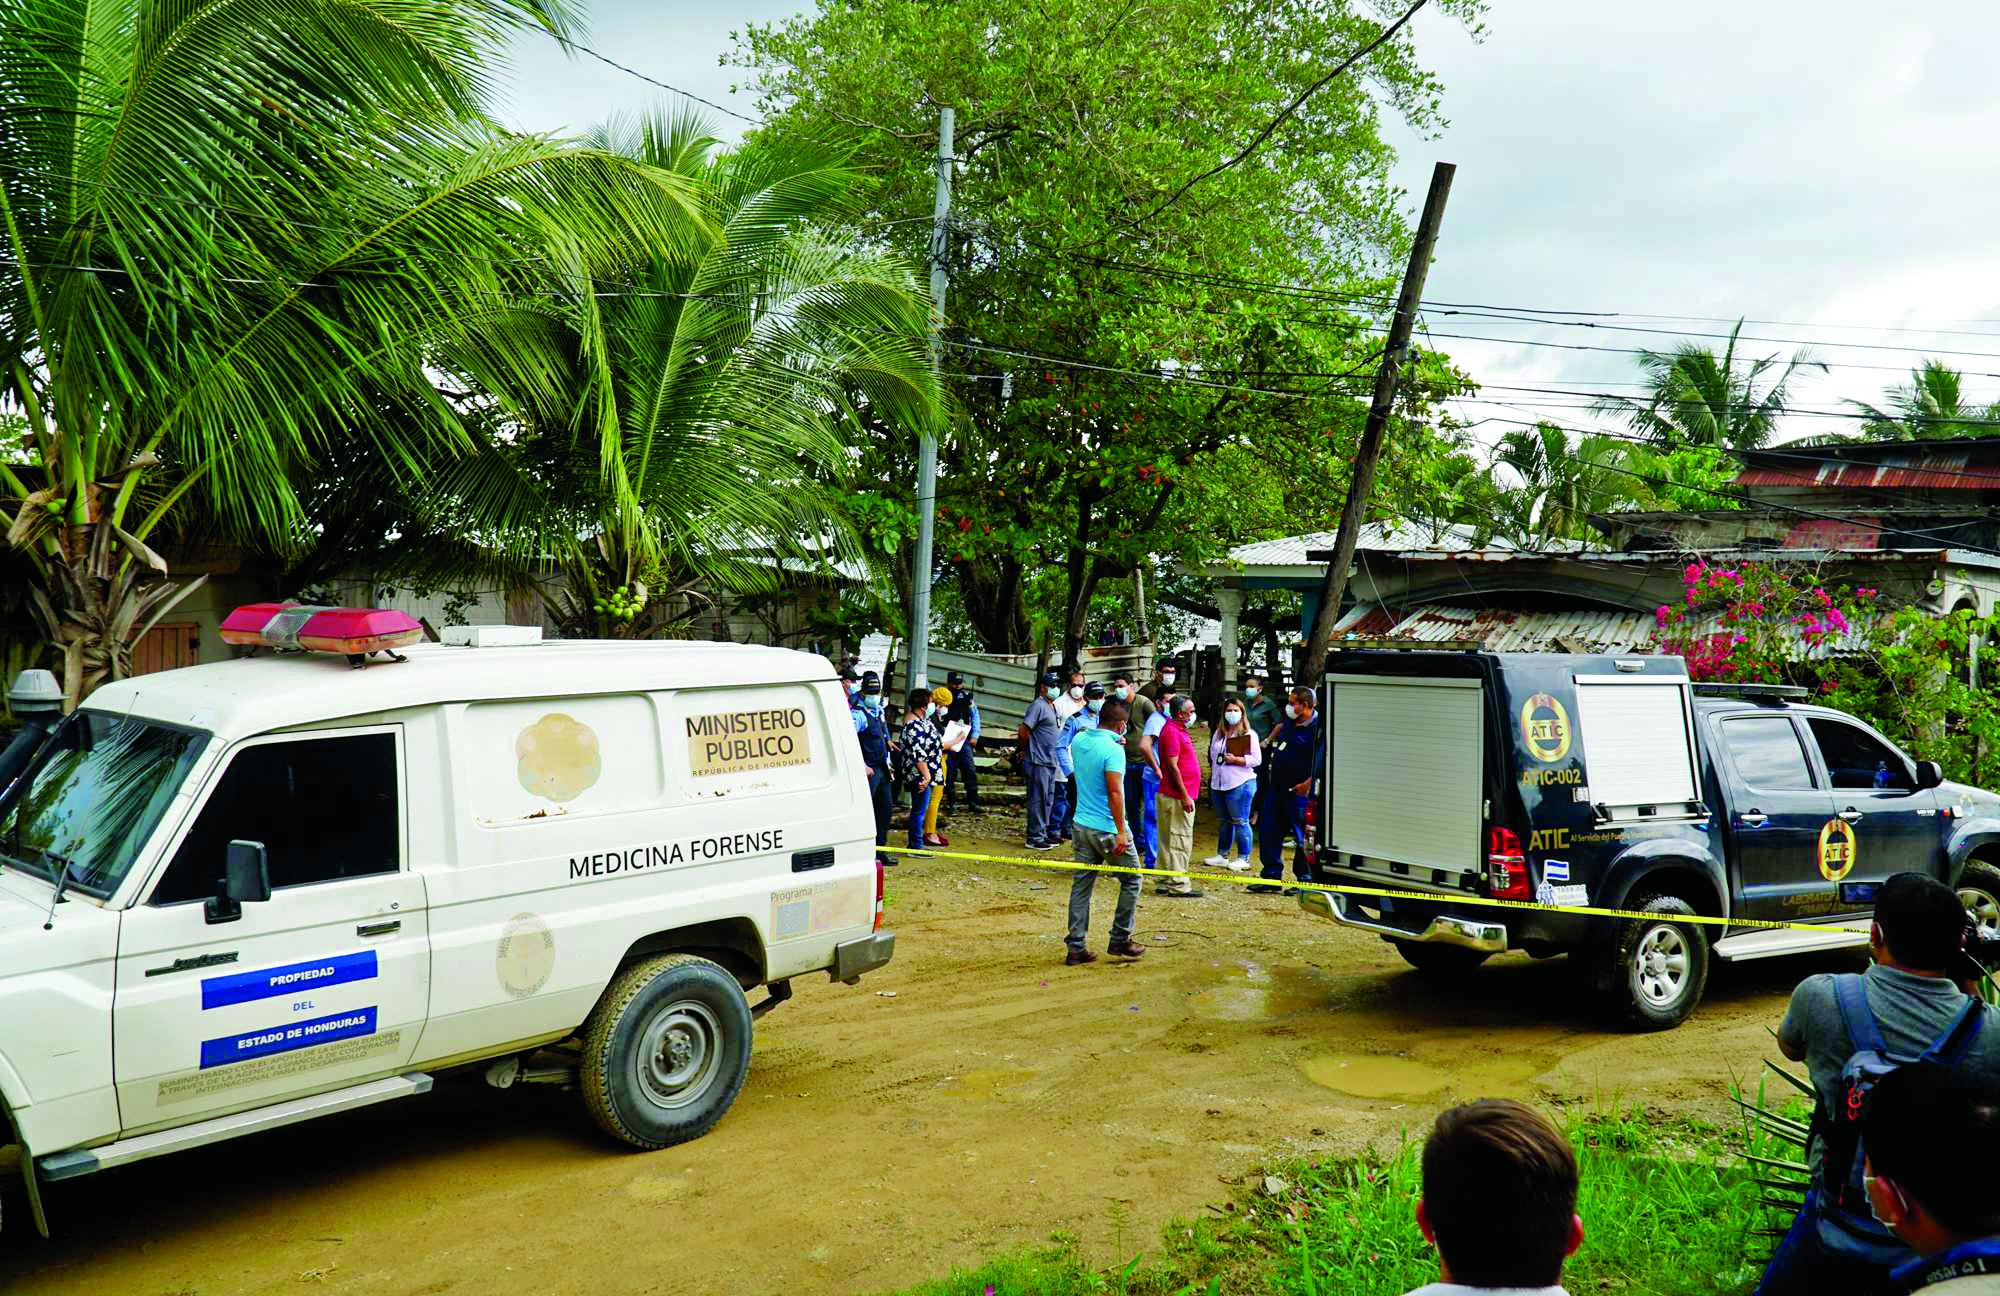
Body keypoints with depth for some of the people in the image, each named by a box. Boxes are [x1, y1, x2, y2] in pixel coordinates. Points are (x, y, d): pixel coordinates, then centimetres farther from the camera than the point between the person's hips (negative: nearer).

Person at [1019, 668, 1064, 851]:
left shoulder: (1052, 706, 16)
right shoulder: (1038, 706, -14)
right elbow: (1024, 730, -18)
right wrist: (1026, 750, -4)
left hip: (1050, 762, 9)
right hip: (1038, 762, -9)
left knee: (1048, 800, 15)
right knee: (1038, 800, -4)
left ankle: (1043, 834, 24)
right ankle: (1034, 838, 1)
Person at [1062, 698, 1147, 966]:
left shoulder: (1080, 740, 5)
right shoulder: (1114, 750, -18)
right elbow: (1114, 792, -23)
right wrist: (1121, 831, -22)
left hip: (1082, 823, 7)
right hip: (1107, 829, -7)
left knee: (1081, 884, 9)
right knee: (1131, 880, 11)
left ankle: (1075, 947, 8)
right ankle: (1120, 940, 14)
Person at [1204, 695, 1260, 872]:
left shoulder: (1249, 734, -5)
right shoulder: (1219, 733, 15)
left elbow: (1256, 759, -10)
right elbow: (1212, 754, 22)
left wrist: (1236, 760, -19)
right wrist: (1214, 774, 11)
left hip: (1240, 784, -7)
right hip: (1218, 784, 7)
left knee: (1240, 821, -5)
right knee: (1223, 821, 15)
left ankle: (1244, 859, 2)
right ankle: (1222, 855, 25)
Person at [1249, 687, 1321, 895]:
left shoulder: (1316, 728, -16)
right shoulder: (1290, 721, 10)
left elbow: (1322, 761, -22)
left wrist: (1308, 783, -26)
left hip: (1299, 791, -9)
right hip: (1276, 787, 9)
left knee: (1302, 836, -1)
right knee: (1269, 832, 9)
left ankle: (1305, 881, 9)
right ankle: (1271, 878, 17)